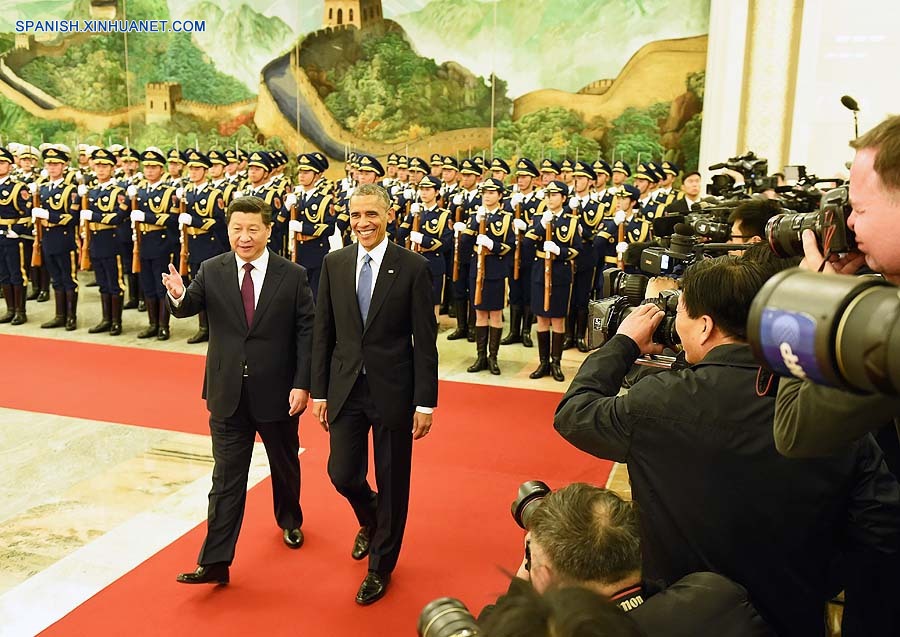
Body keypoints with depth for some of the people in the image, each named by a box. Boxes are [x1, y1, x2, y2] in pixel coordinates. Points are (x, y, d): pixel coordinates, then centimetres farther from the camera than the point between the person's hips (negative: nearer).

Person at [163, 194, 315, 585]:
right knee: (226, 478, 3)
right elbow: (188, 308, -11)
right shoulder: (212, 272, -1)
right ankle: (215, 562, 9)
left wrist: (302, 385, -13)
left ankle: (290, 520, 48)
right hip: (228, 394, 0)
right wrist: (177, 295, -35)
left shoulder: (293, 275, -7)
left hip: (278, 392, 0)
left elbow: (307, 332, -7)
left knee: (285, 465, 21)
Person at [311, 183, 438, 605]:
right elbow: (323, 332, 6)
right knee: (342, 474, 5)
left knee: (392, 483, 8)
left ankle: (381, 566, 31)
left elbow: (425, 340, -8)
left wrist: (426, 401, -9)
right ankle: (370, 520, 42)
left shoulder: (413, 267, -8)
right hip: (345, 387, 3)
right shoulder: (334, 263, 3)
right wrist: (319, 390, 4)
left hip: (392, 389, -3)